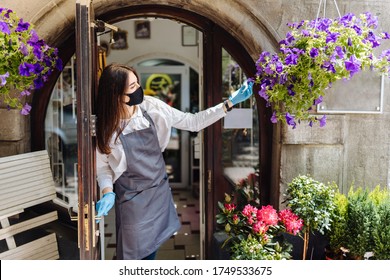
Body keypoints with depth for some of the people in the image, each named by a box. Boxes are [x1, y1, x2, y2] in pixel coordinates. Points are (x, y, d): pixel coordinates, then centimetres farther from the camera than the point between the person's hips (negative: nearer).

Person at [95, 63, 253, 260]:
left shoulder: (152, 107, -11)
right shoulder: (105, 126, -16)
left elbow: (193, 122, -7)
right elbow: (102, 165, -4)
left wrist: (230, 103, -12)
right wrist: (107, 192, -22)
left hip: (159, 191, 3)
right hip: (131, 198, -3)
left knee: (151, 250, 17)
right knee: (133, 255, 6)